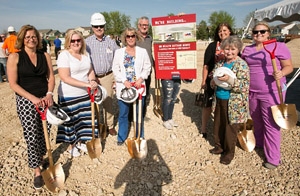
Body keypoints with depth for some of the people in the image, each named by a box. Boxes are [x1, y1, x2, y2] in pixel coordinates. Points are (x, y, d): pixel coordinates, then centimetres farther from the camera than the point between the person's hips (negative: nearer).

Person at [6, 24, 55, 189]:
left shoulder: (45, 56, 5)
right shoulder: (15, 57, -5)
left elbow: (51, 77, 6)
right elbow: (13, 84, -9)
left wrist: (49, 94, -12)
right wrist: (33, 98, -18)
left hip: (44, 99, 3)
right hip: (25, 101, -3)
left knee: (44, 133, 10)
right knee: (32, 137, 0)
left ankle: (40, 157, 37)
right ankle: (37, 170, 17)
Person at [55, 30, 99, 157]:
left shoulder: (86, 54, 8)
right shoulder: (64, 55, -13)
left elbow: (90, 71, 15)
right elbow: (65, 78, -21)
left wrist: (92, 80, -8)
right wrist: (86, 84, -25)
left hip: (85, 94, 6)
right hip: (69, 96, -6)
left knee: (85, 119, 13)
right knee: (71, 120, 8)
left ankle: (81, 142, 35)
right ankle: (71, 145, 29)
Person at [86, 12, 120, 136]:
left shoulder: (111, 42, 6)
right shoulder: (87, 42, 0)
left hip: (108, 76, 1)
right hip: (92, 77, -1)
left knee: (108, 102, 8)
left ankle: (110, 125, 23)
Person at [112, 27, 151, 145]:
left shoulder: (142, 51, 7)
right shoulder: (119, 52, 6)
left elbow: (147, 67, 5)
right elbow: (115, 69, 2)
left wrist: (141, 79, -11)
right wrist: (124, 81, -11)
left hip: (138, 86, 0)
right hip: (123, 87, 0)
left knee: (139, 113, 8)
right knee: (123, 114, 7)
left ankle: (140, 137, 24)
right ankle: (121, 137, 22)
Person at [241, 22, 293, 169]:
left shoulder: (279, 46, -5)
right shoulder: (247, 50, 10)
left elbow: (289, 66, -5)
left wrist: (282, 73, -26)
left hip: (272, 92, -5)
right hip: (252, 92, 5)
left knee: (271, 124, -3)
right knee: (256, 121, 19)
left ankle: (273, 158, 9)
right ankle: (258, 144, 41)